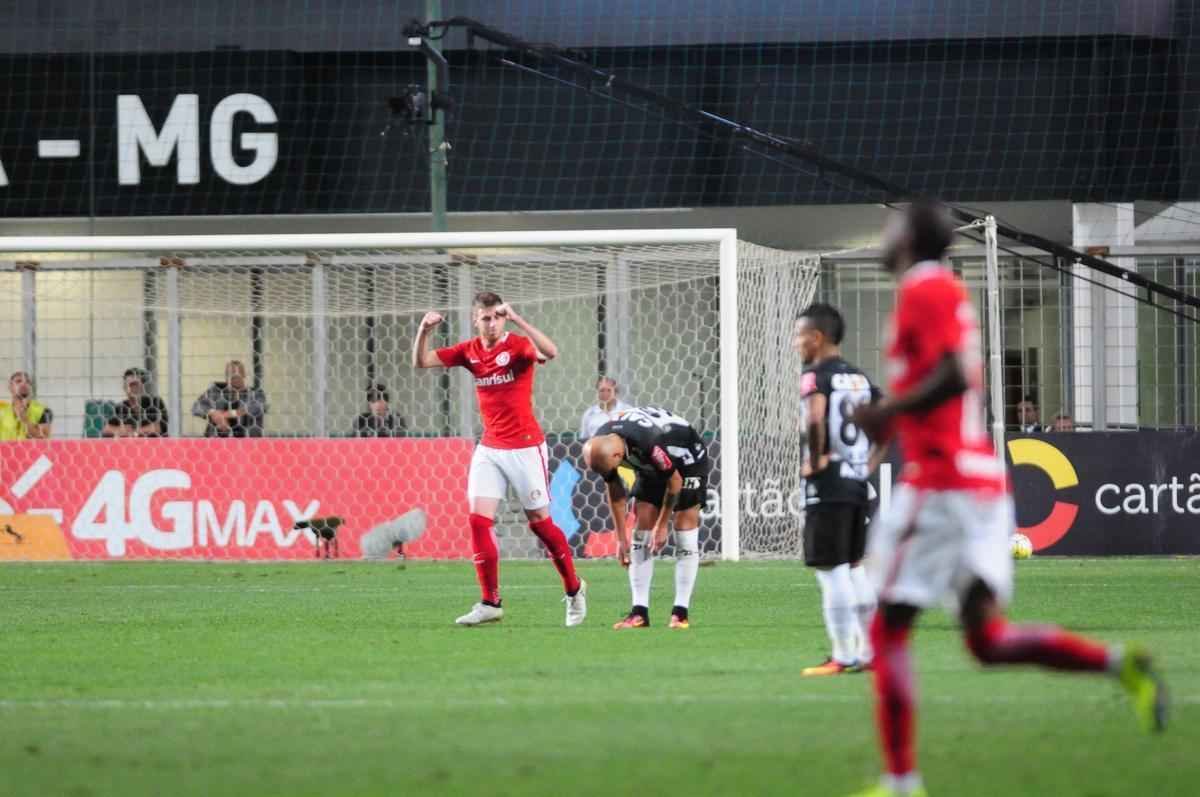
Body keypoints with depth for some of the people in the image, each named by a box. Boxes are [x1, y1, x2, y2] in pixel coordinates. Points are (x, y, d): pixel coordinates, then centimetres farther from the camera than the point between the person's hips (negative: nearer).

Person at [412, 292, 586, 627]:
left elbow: (550, 352, -32)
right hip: (489, 449, 5)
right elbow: (420, 362, 4)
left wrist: (517, 320, -38)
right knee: (479, 520, -7)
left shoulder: (517, 345, -11)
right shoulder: (469, 352, 4)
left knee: (539, 521, 2)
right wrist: (423, 331, -15)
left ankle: (574, 590, 21)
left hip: (526, 448, -5)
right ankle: (490, 603, -3)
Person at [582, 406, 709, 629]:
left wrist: (662, 526, -16)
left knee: (685, 533, -12)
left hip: (688, 459, -6)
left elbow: (675, 481, -26)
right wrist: (621, 538, -4)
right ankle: (640, 611, -5)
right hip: (651, 467, 6)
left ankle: (680, 612, -11)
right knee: (641, 533, -4)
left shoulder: (648, 442, -42)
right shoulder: (600, 447, -21)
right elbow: (615, 493, -5)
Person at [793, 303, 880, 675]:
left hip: (827, 486, -8)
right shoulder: (860, 378, 13)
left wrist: (815, 459, -17)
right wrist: (870, 460, 13)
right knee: (854, 567, 14)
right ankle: (870, 651, 15)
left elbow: (815, 418, -29)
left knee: (831, 570, -4)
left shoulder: (815, 376, -10)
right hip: (858, 483, 8)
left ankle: (844, 655, -4)